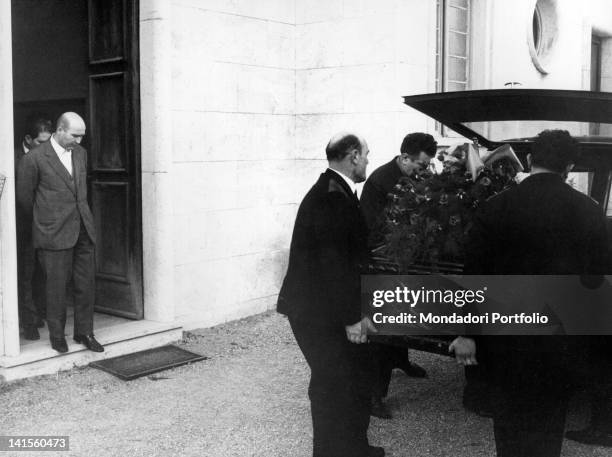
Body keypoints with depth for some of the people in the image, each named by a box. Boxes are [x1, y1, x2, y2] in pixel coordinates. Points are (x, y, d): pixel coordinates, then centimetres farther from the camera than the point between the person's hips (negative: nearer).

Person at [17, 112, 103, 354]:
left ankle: (84, 332, 21)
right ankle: (57, 334, 18)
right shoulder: (34, 159, -8)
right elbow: (24, 197, 2)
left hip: (83, 229, 5)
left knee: (86, 283, 8)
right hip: (54, 233, -5)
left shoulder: (80, 153, 11)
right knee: (56, 285, 3)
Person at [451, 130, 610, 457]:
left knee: (511, 419, 15)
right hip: (561, 340, 2)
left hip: (507, 336, -1)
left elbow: (474, 274, -9)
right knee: (549, 422, 18)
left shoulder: (495, 208, -10)